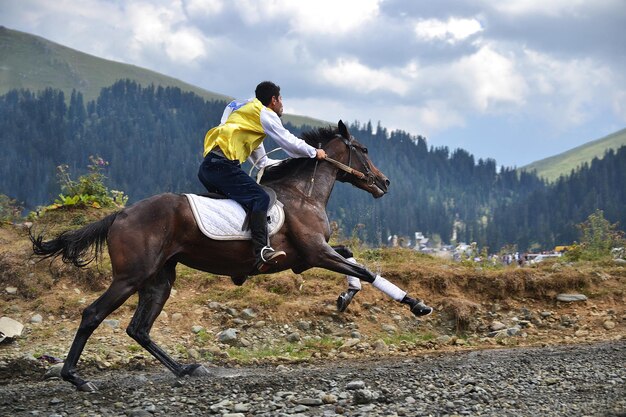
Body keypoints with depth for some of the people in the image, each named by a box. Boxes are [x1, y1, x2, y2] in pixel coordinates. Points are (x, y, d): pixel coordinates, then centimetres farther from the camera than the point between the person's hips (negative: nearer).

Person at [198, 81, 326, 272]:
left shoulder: (250, 115, 33)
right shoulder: (265, 114, 5)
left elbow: (261, 161, 34)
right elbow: (289, 142, 1)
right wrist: (314, 152, 16)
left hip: (207, 168, 10)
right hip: (223, 164, -10)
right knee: (260, 198, -20)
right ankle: (261, 251, -36)